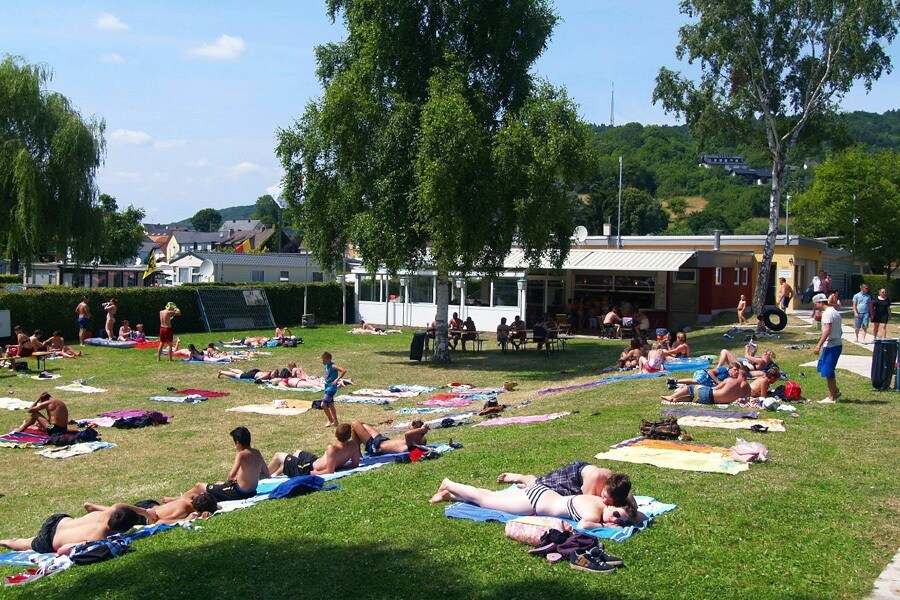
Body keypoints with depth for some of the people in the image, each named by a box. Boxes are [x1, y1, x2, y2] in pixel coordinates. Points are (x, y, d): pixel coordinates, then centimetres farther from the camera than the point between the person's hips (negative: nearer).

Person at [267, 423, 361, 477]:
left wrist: (312, 473, -17)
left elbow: (329, 471, -33)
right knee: (298, 452, 34)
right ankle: (276, 473, 48)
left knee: (278, 456, 12)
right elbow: (355, 464, -7)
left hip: (308, 469, -8)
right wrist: (339, 466, 2)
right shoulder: (354, 445, -18)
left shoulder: (332, 448, -35)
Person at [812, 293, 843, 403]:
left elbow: (827, 330, -24)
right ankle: (835, 391, 21)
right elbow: (839, 331, 19)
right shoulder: (835, 312, 16)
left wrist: (819, 345, -26)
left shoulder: (827, 313, -15)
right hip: (837, 344, 10)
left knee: (828, 371, -2)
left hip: (831, 346, -10)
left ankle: (831, 397, 5)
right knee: (823, 368, 18)